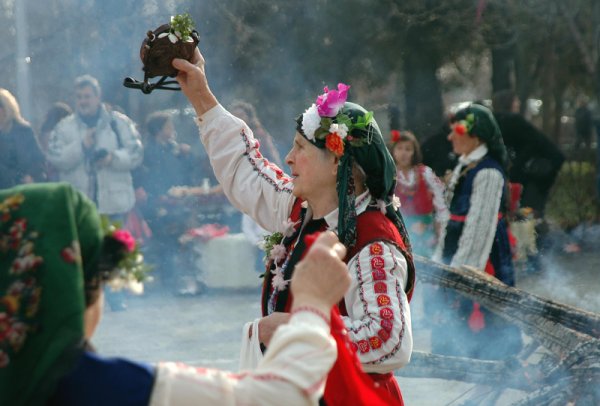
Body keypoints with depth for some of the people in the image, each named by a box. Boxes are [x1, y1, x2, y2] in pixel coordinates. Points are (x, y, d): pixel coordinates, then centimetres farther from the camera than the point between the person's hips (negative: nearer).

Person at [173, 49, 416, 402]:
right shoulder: (301, 212, 3)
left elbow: (391, 342, -34)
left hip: (345, 396, -8)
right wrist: (201, 97, 20)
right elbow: (244, 169, 20)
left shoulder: (374, 249, -23)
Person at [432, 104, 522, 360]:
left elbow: (479, 225, -20)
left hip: (483, 260, -10)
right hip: (460, 257, 10)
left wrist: (460, 268, -20)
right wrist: (440, 257, 17)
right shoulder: (464, 168, 13)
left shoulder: (488, 173, -17)